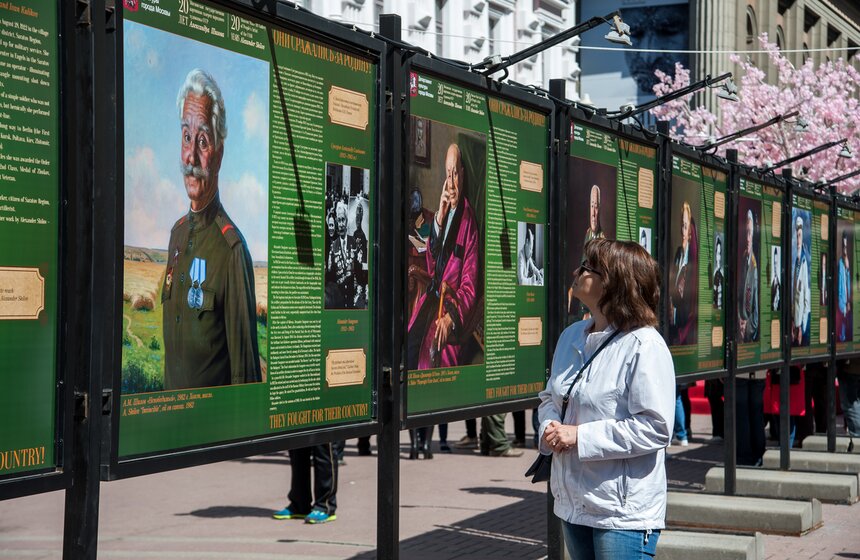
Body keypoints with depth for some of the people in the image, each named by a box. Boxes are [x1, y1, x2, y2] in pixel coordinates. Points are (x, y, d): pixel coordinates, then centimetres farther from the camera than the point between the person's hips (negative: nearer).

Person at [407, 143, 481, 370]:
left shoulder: (468, 220, -8)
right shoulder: (442, 211, 13)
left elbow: (470, 286, -9)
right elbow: (431, 266, 10)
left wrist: (451, 317, -23)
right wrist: (438, 220, -2)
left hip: (455, 301, -6)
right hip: (433, 296, 6)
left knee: (431, 350, -26)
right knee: (410, 341, -16)